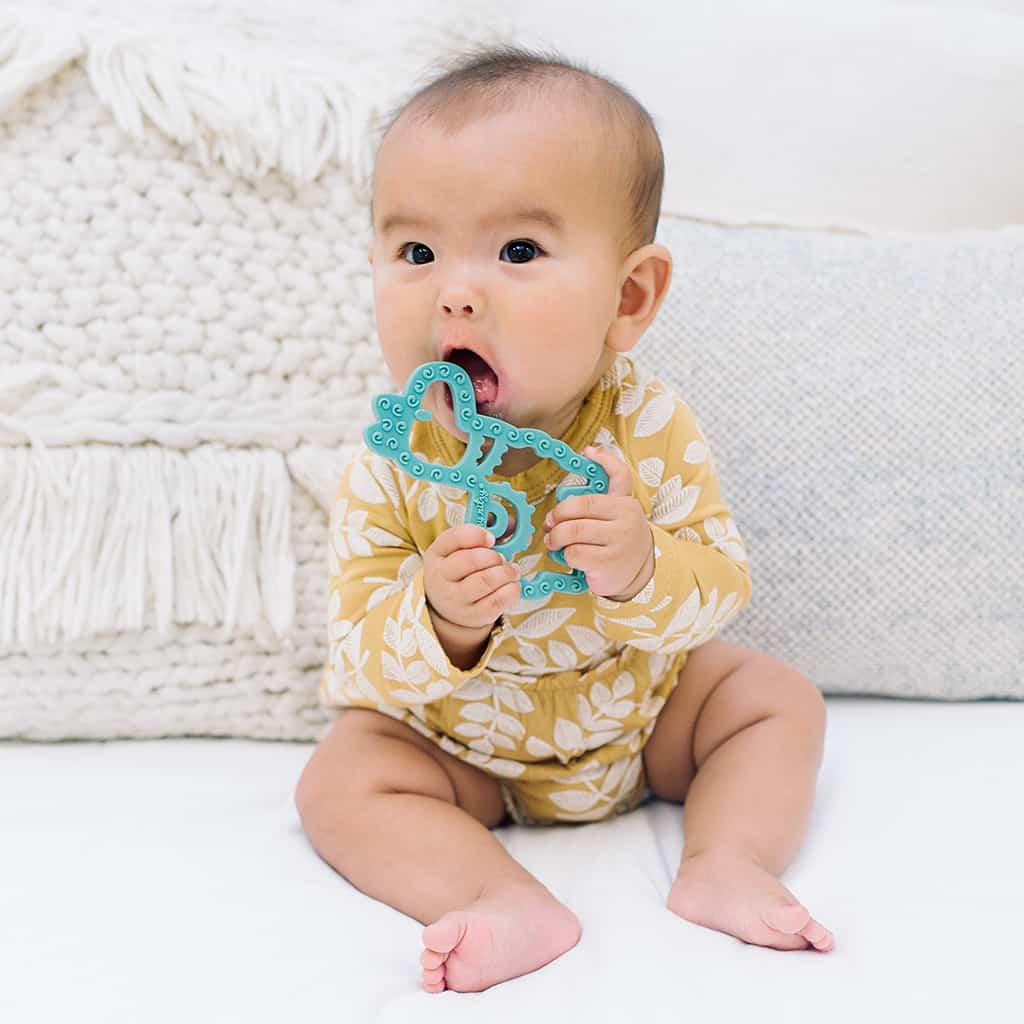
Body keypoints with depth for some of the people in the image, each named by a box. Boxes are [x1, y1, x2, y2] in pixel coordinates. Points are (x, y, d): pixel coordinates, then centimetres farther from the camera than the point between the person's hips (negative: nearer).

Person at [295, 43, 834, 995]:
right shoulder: (386, 473, -24)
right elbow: (357, 667, -21)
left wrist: (642, 573, -40)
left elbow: (720, 588, -17)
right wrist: (436, 621, -43)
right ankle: (512, 901, -25)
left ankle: (723, 866, -9)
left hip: (638, 704, 2)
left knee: (780, 698, -6)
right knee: (339, 780, -19)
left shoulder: (647, 427, -22)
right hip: (465, 742, -1)